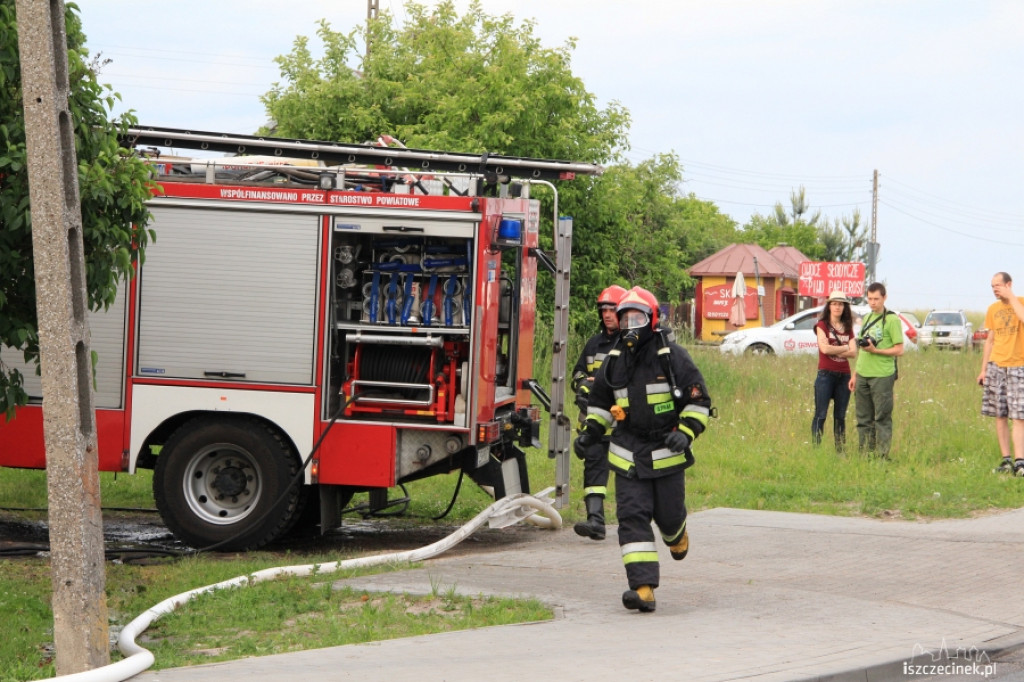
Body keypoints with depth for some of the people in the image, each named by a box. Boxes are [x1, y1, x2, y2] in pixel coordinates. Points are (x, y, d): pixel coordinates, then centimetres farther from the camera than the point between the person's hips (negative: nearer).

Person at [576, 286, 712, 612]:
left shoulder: (672, 356, -6)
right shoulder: (614, 360, 8)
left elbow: (698, 401, -3)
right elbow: (600, 401, 22)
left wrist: (686, 433, -15)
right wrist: (590, 432, 9)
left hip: (666, 451, -3)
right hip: (628, 456, 3)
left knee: (669, 514, 8)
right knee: (633, 518, -10)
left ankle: (677, 535, 48)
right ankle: (643, 588, -14)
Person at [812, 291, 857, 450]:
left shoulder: (848, 328, 13)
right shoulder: (822, 325, 1)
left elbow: (853, 352, 1)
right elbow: (824, 348, -13)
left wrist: (834, 351, -10)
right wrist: (844, 348, -2)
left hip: (844, 375, 4)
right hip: (826, 374, -4)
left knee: (840, 416, 7)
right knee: (821, 415, -7)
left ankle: (840, 449, 10)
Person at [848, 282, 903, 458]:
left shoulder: (892, 320, -4)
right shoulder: (866, 318, 17)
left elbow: (899, 350, -8)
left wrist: (875, 350, -18)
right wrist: (854, 374, 18)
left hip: (882, 376, -7)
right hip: (862, 376, 7)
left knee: (882, 418, -4)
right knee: (864, 419, 8)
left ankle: (882, 456, -2)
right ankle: (865, 455, 13)